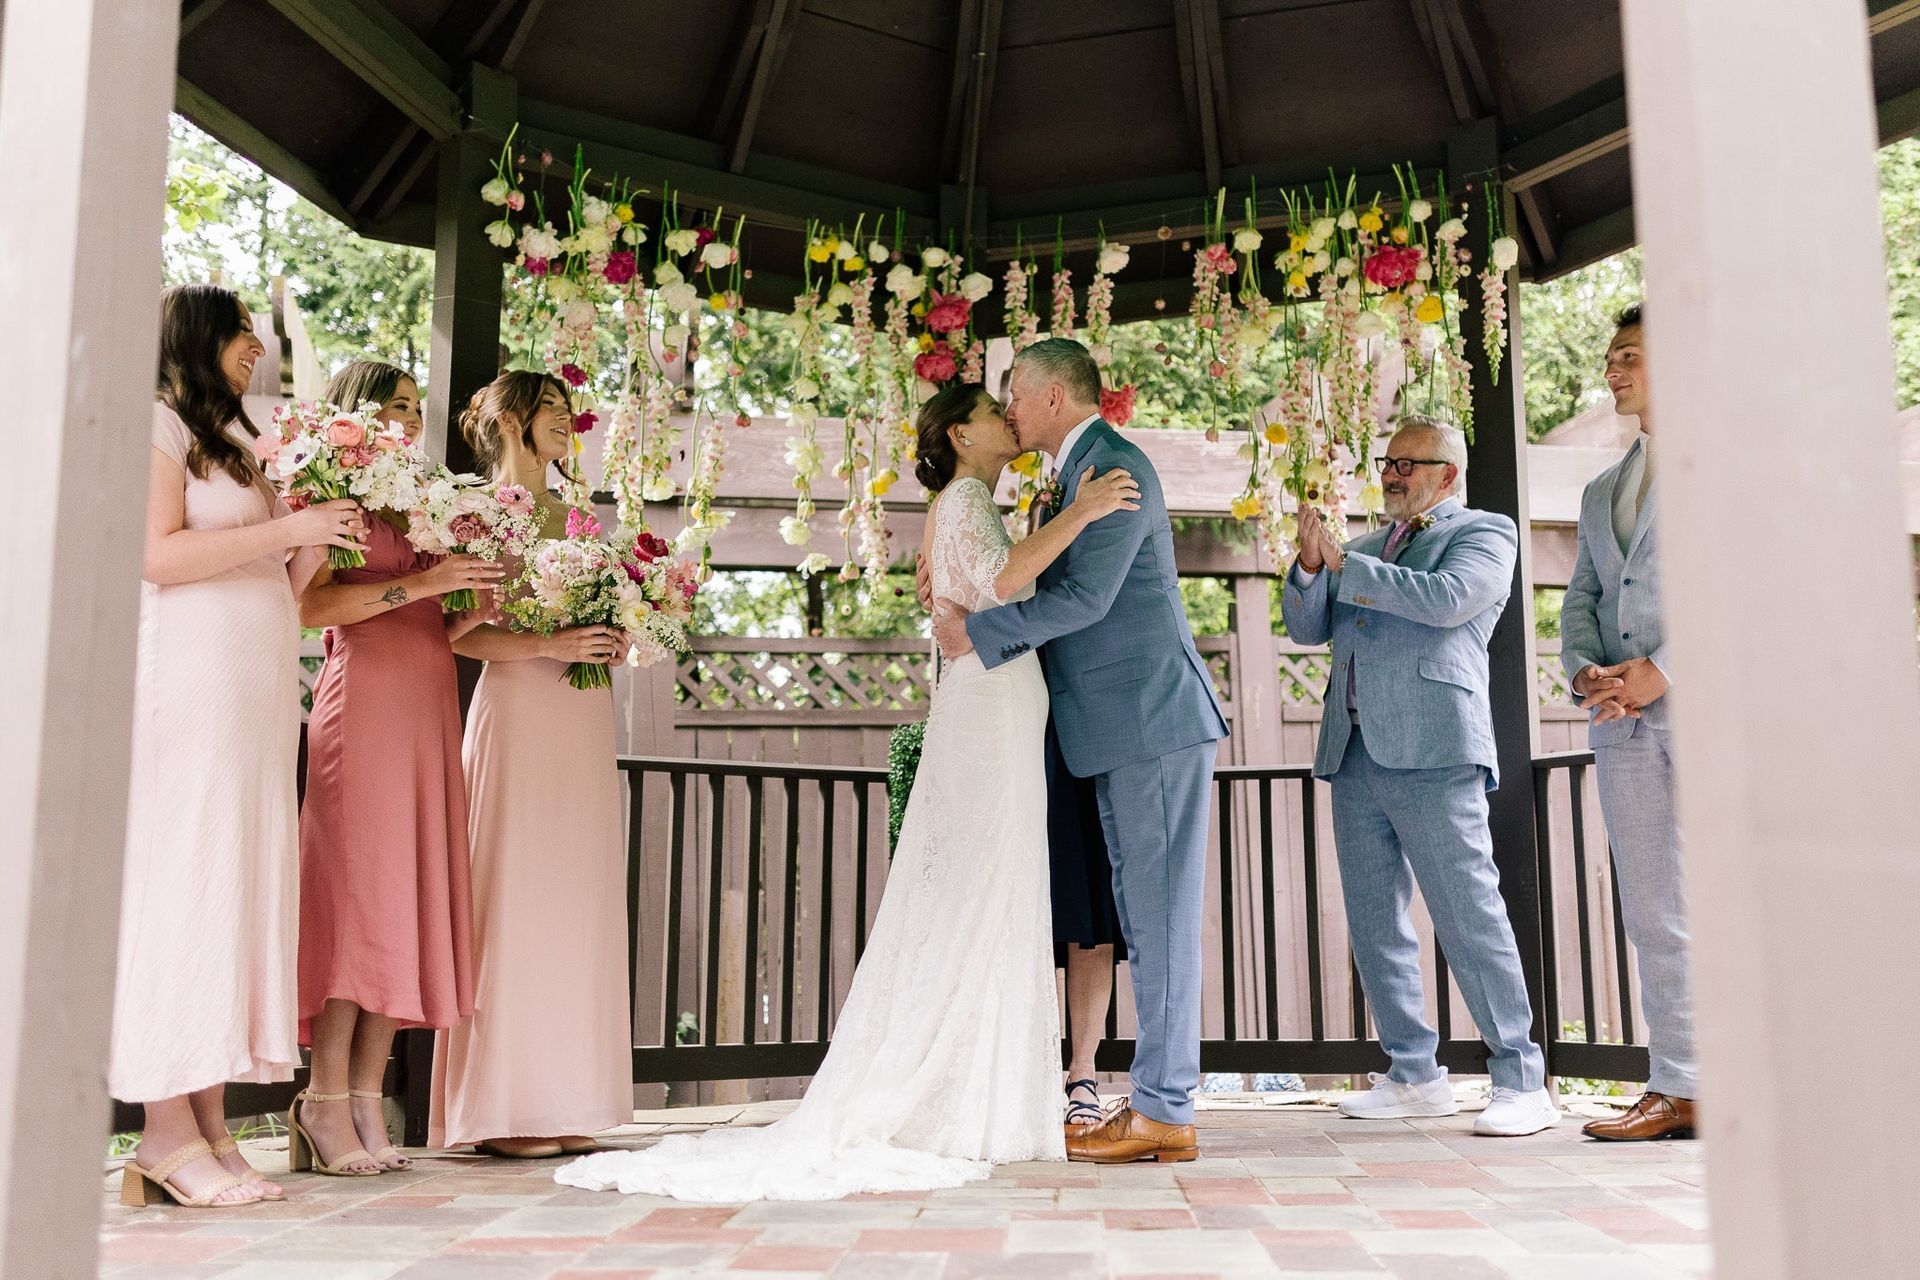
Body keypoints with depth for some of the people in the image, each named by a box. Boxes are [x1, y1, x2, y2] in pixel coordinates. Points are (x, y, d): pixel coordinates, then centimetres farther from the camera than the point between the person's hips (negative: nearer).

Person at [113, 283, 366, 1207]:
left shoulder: (235, 445, 24)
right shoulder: (161, 423, 2)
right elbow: (160, 554, -12)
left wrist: (317, 543, 6)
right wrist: (285, 525, -12)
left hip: (258, 686, 8)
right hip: (190, 680, -7)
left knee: (241, 885, 1)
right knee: (182, 877, -9)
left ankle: (210, 1125, 2)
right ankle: (169, 1128, -8)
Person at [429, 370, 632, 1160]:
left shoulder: (570, 516, 21)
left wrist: (611, 639, 5)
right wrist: (548, 645, -18)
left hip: (584, 714, 7)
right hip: (518, 709, -7)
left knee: (578, 900, 4)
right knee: (516, 898, -7)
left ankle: (564, 1105, 9)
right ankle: (503, 1109, -1)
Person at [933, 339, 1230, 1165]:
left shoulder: (1115, 463, -10)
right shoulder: (1082, 471, 21)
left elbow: (1087, 596, -19)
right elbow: (1059, 594, 21)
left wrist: (977, 632, -13)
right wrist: (967, 601, 12)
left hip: (1154, 721, -10)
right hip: (1122, 728, 10)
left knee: (1160, 911, -7)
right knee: (1144, 916, 10)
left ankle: (1164, 1111, -1)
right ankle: (1157, 1100, 16)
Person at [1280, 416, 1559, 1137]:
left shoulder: (1484, 533, 6)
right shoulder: (1369, 549, 24)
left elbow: (1447, 599, -14)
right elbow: (1306, 628, 19)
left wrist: (1343, 566, -9)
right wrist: (1311, 564, 1)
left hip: (1432, 752, -7)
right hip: (1354, 752, 7)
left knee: (1468, 916, -9)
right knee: (1373, 923, 8)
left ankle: (1522, 1083, -3)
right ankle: (1415, 1077, 16)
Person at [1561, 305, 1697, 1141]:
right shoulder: (1601, 491, 25)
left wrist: (1665, 669, -16)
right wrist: (1586, 670, -1)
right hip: (1624, 723, 6)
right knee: (1654, 913, 5)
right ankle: (1679, 1090, 9)